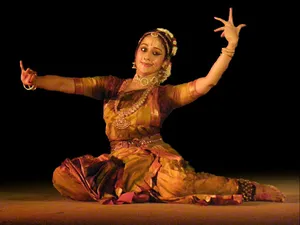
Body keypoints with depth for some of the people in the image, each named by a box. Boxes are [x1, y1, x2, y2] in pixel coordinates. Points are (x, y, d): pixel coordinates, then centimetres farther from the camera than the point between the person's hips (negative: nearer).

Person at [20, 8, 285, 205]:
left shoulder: (164, 94, 4)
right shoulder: (112, 85, 12)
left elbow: (206, 83, -10)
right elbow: (69, 84, 4)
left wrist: (231, 45, -19)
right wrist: (34, 80, -13)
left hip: (153, 158, -3)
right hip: (119, 162, 3)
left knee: (176, 181, -39)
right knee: (63, 177, -18)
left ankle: (249, 189, -17)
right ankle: (137, 193, -12)